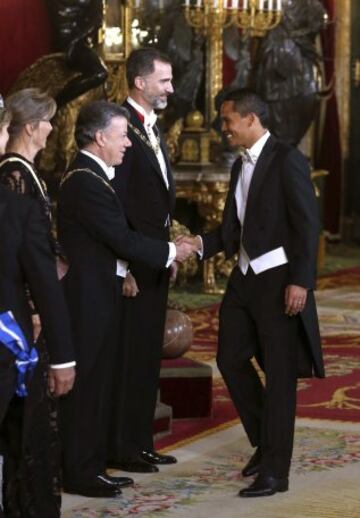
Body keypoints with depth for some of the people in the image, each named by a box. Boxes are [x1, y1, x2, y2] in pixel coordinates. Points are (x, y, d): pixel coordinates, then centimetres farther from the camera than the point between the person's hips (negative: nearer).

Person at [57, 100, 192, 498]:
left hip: (97, 293, 10)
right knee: (86, 383, -2)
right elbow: (123, 238, -21)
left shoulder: (91, 175, 13)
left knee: (97, 382, 15)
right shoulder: (86, 181, -20)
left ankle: (91, 466, 23)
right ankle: (80, 473, 6)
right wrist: (170, 252, -9)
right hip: (89, 297, -10)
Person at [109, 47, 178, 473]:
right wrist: (124, 267, -22)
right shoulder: (122, 127, -16)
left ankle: (139, 442, 24)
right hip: (132, 264, -10)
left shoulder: (152, 130, 14)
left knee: (147, 355, 15)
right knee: (128, 356, -3)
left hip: (155, 262, 10)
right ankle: (119, 449, 6)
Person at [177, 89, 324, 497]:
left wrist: (300, 282, -20)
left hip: (279, 280, -8)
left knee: (279, 373, -1)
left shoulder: (287, 160, -13)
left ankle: (275, 471, 5)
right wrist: (201, 244, 0)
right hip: (245, 276, 8)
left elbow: (307, 225, -16)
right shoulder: (241, 164, 13)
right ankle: (265, 443, 29)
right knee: (231, 359, 12)